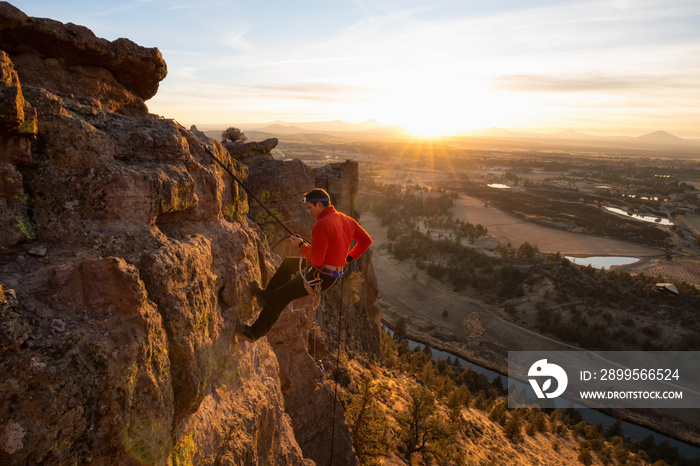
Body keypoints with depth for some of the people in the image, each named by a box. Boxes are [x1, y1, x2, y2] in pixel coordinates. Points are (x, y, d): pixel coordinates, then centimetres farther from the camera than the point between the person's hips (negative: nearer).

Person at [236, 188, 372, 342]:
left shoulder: (322, 225, -26)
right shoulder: (345, 219, 1)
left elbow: (316, 260, -26)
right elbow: (366, 240, 8)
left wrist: (301, 245, -9)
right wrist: (347, 258, 11)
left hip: (321, 277, -10)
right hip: (335, 270, 10)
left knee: (280, 296, -1)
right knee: (287, 263, 27)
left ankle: (256, 331, 16)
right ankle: (267, 294, 42)